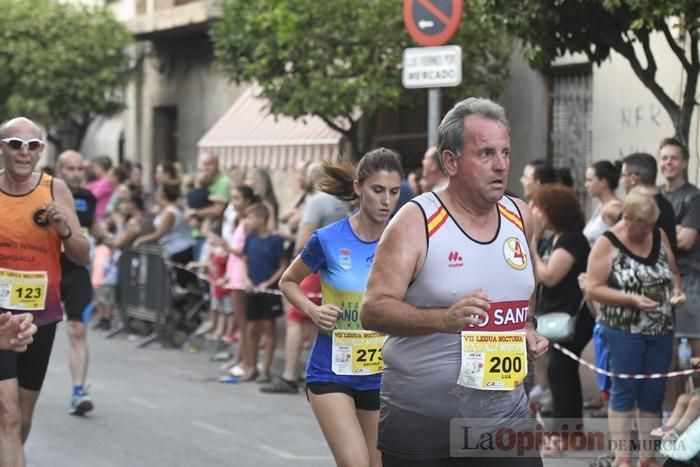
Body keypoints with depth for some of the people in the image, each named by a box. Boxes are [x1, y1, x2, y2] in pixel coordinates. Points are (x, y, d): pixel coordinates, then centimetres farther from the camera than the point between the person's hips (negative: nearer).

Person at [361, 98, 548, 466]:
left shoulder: (521, 218, 7)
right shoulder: (415, 222, -10)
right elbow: (372, 310, -18)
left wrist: (528, 329, 5)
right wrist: (443, 318, -32)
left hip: (504, 413, 4)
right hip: (420, 421, -4)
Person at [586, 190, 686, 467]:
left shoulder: (659, 236, 6)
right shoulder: (607, 244, -10)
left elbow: (673, 272, 17)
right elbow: (593, 288, -13)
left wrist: (676, 290, -5)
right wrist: (632, 299, -22)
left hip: (661, 331, 5)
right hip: (623, 331, -5)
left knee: (653, 394, 8)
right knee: (624, 392, 0)